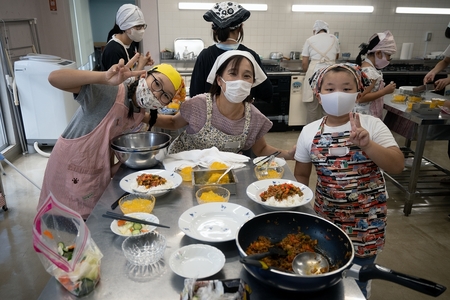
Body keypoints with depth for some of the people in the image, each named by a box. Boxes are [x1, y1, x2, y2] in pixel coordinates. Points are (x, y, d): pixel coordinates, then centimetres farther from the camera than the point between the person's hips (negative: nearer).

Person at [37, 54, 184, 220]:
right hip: (70, 172, -6)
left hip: (100, 173, 6)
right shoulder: (109, 93, -29)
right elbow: (54, 78, -39)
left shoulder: (140, 112, -5)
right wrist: (105, 78, -54)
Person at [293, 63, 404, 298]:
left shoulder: (371, 125, -10)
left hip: (366, 218, -1)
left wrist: (367, 145, -30)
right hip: (326, 215, 2)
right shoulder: (310, 131, -5)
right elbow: (301, 175, 4)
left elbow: (397, 166, -16)